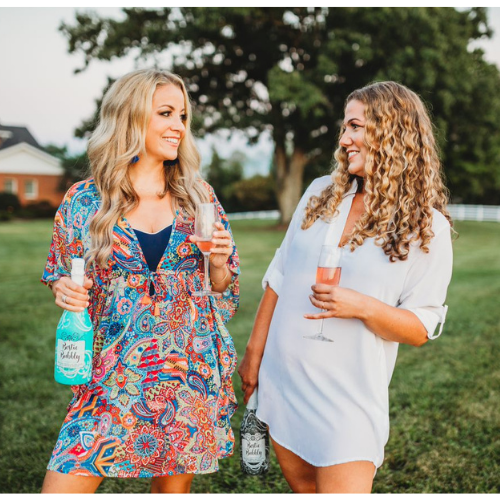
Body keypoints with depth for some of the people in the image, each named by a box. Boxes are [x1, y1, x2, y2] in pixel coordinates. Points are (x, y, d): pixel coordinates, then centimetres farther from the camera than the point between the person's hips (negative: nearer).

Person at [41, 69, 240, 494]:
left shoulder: (199, 196, 3)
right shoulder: (85, 200, -1)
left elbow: (225, 290, 11)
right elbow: (61, 279, 11)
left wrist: (219, 262, -10)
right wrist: (64, 290, -11)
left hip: (191, 374, 2)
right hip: (113, 378, -1)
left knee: (174, 484, 12)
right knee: (64, 482, -7)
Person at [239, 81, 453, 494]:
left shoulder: (428, 227, -9)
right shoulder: (321, 194, 3)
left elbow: (421, 328, -7)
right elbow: (279, 279, 8)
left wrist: (362, 307, -24)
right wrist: (254, 353, 10)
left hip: (348, 395, -4)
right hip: (281, 380, 5)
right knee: (301, 484, 17)